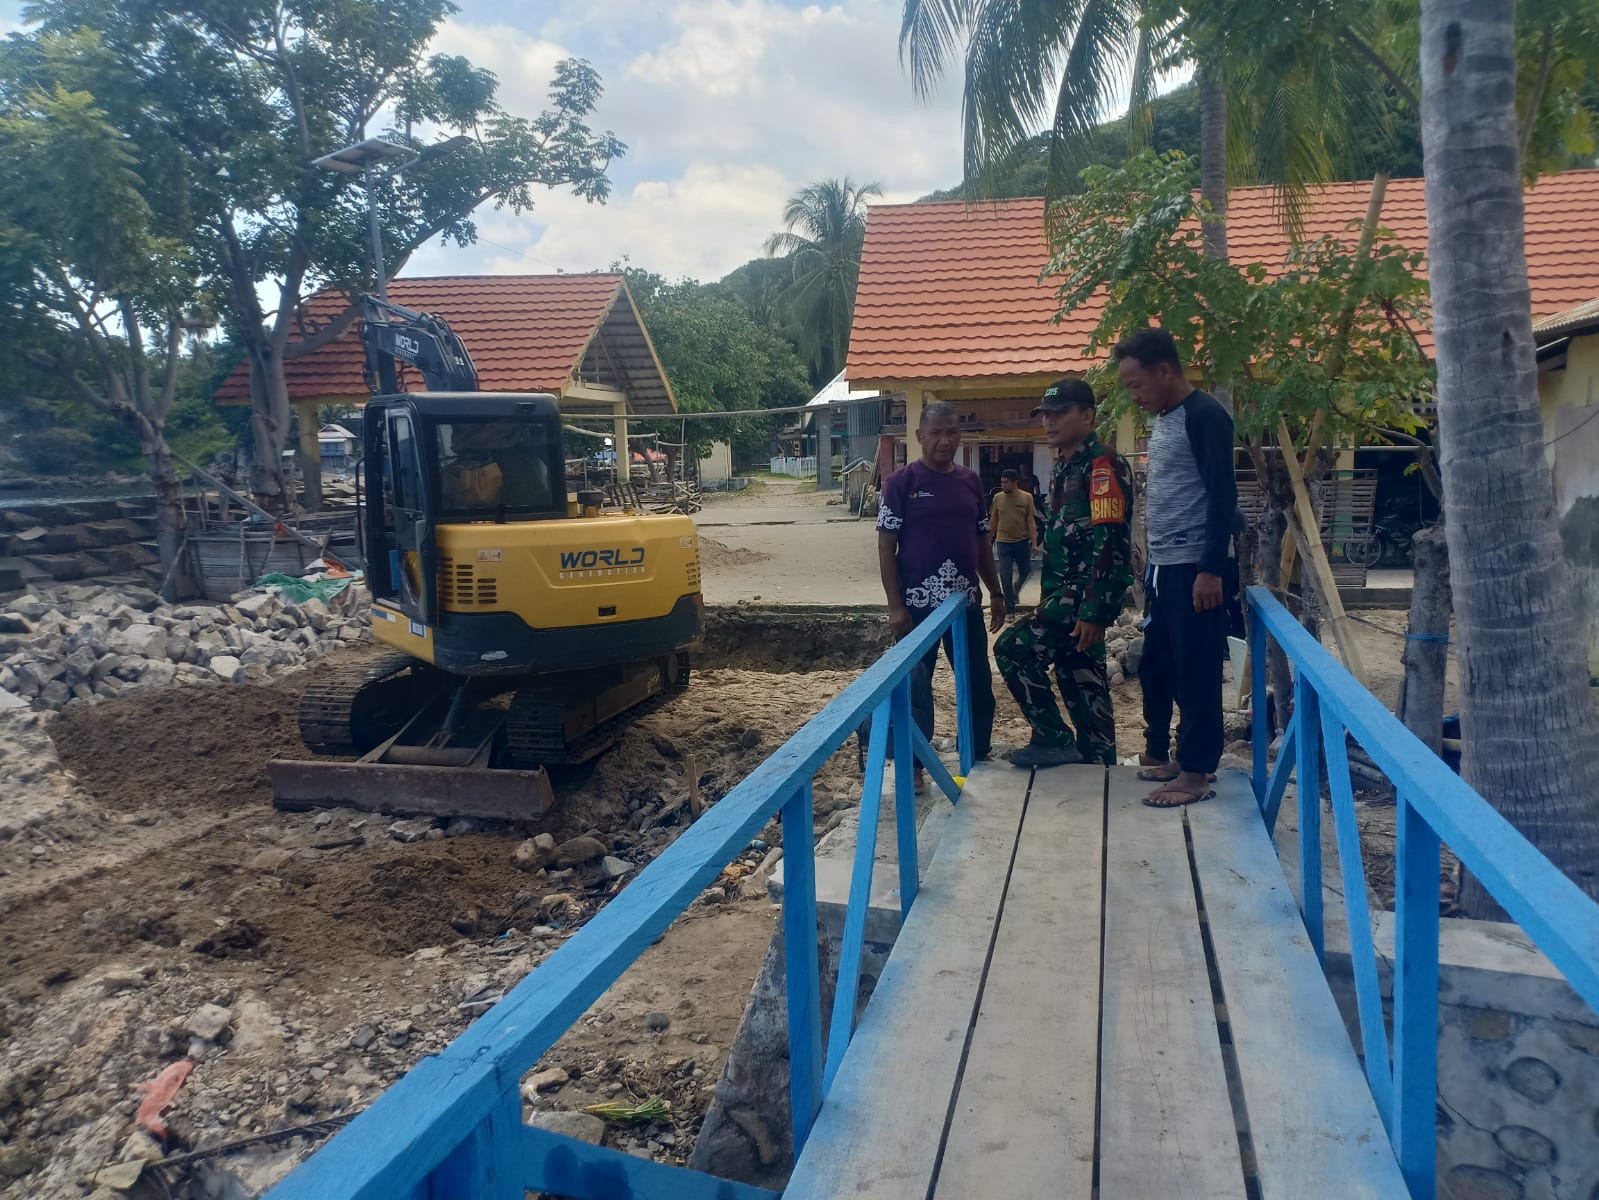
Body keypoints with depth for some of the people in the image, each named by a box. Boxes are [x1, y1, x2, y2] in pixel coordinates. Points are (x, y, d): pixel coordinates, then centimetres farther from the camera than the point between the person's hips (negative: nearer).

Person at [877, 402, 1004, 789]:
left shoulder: (971, 482, 9)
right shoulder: (901, 482, -6)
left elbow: (982, 542, 16)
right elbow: (886, 546, -8)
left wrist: (995, 593, 13)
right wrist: (895, 605, -13)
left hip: (966, 601, 5)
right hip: (917, 604, -5)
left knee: (979, 684, 12)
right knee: (915, 688, 4)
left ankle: (978, 756, 30)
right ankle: (913, 765, 18)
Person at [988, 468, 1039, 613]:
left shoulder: (1027, 497, -4)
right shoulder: (997, 497, -1)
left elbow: (1031, 522, -1)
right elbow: (993, 521, 8)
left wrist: (1034, 543, -6)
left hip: (1022, 541, 0)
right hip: (1003, 543, 0)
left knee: (1026, 572, 13)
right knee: (1006, 578, 1)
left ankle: (1015, 589, 45)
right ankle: (1010, 609, 11)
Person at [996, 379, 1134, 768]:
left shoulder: (1103, 464, -13)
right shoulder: (1063, 467, 17)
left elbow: (1110, 541, -21)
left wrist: (1094, 610, -25)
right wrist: (1048, 598, 21)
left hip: (1088, 592, -10)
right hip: (1068, 590, 10)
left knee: (1013, 649, -14)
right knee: (1081, 683, 12)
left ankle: (1053, 739, -2)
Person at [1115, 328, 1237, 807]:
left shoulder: (1204, 415, -12)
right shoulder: (1162, 419, 15)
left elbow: (1223, 496, -17)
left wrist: (1212, 569, -21)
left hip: (1194, 567, -9)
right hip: (1163, 566, 9)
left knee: (1196, 672, -2)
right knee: (1156, 665, 14)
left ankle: (1196, 773, 7)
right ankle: (1159, 753, 26)